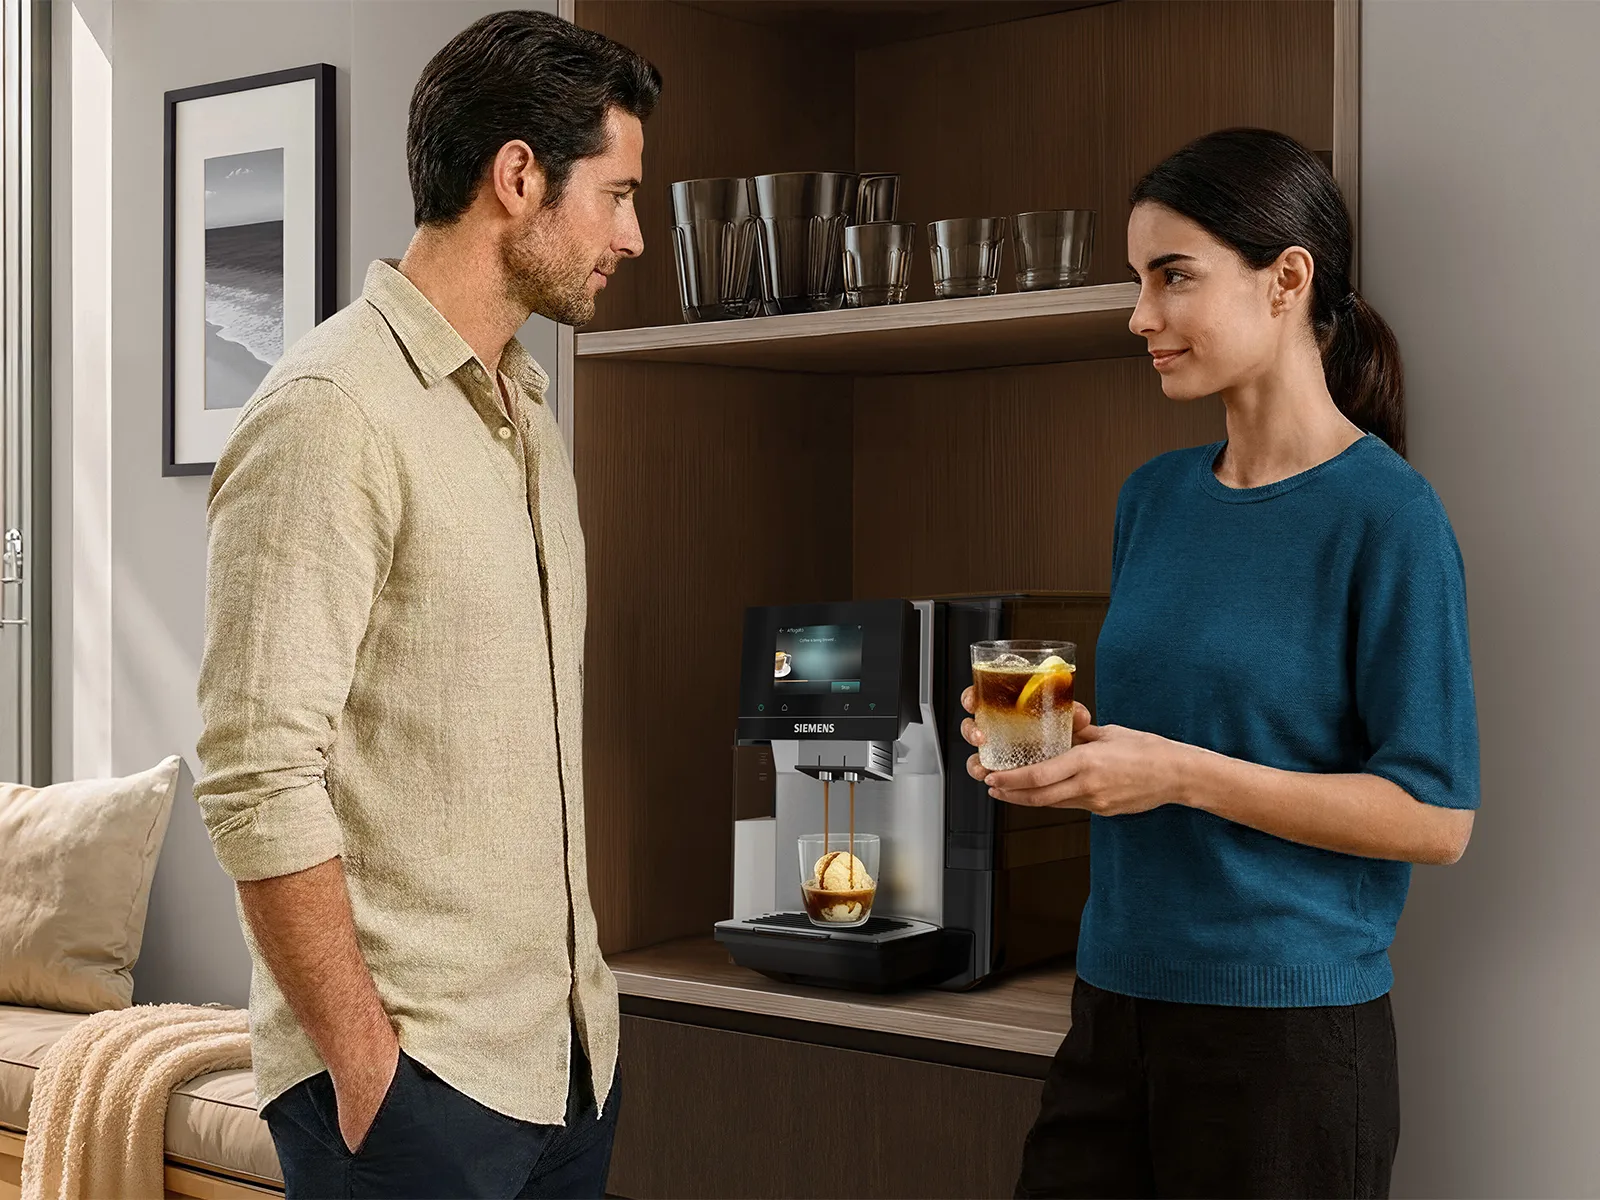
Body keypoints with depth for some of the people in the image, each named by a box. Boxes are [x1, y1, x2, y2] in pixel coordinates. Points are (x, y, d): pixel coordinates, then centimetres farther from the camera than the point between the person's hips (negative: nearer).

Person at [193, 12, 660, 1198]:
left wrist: (588, 998, 12)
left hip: (569, 1051, 8)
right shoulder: (331, 411, -15)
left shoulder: (529, 409, 12)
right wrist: (363, 1065, -17)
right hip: (416, 1070, -7)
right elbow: (259, 780, -19)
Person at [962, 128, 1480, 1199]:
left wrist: (1181, 774, -19)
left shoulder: (1387, 515, -12)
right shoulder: (1155, 497, 8)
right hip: (1117, 998, 6)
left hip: (1288, 1027, -6)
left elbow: (1436, 818, -14)